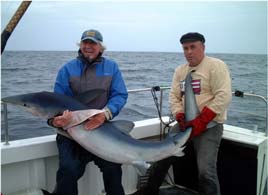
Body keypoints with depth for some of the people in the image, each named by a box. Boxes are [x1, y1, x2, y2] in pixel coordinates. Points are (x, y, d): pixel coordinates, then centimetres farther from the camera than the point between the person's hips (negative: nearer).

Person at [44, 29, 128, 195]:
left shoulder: (111, 67, 7)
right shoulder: (67, 69, 5)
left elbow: (120, 95, -2)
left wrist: (105, 114, -21)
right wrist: (54, 119, -22)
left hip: (102, 128, 0)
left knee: (112, 168, -18)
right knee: (69, 171, -21)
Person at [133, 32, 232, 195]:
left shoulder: (216, 66, -7)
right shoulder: (180, 70, 12)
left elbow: (224, 97, -16)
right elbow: (174, 96, 9)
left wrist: (200, 121, -20)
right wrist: (181, 118, -9)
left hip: (209, 125, -6)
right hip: (185, 124, 6)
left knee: (205, 170, -17)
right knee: (163, 156, 7)